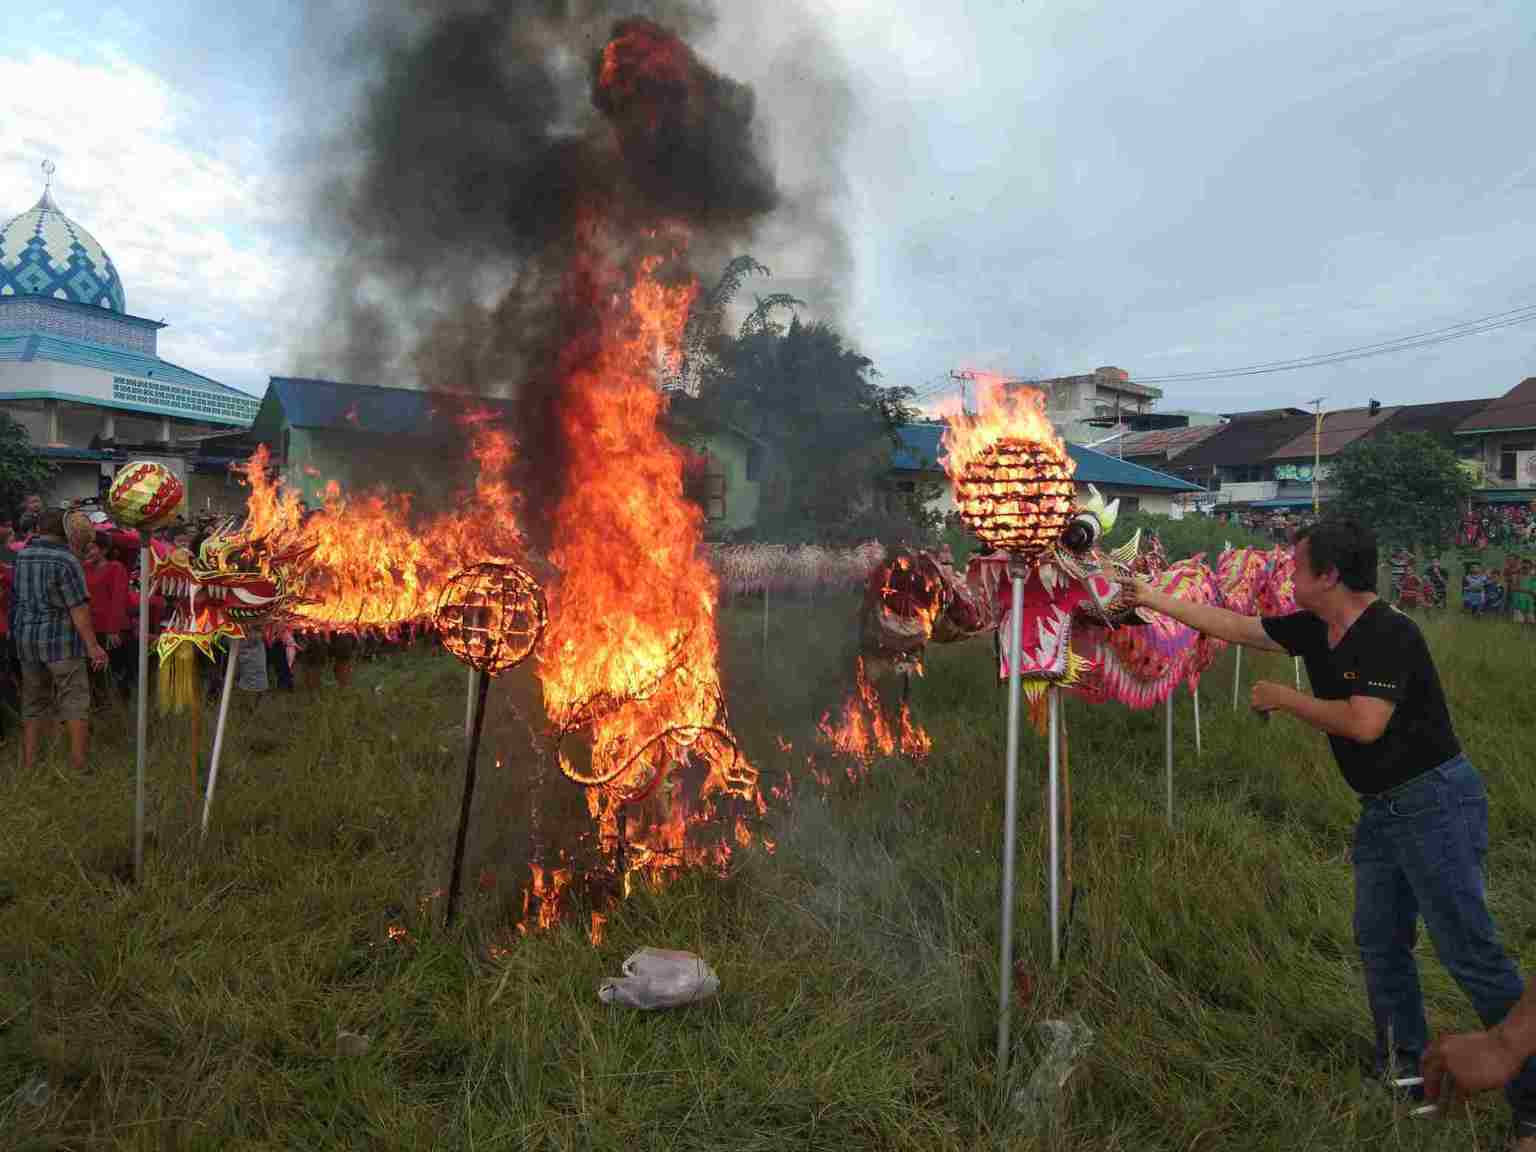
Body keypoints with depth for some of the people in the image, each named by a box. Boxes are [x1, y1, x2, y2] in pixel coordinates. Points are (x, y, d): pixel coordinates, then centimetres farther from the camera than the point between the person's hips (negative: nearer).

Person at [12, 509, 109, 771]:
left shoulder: (20, 556, 7)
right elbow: (78, 608, -14)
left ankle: (28, 762, 18)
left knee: (32, 701, 14)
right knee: (75, 700, 0)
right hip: (60, 640, -6)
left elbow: (15, 598, 12)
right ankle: (78, 763, -1)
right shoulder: (65, 560, -12)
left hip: (25, 639, 6)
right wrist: (92, 645, -12)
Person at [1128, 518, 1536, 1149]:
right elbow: (1235, 626, 12)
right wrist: (1154, 598, 14)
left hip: (1433, 800, -9)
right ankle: (1404, 1072, 25)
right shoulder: (1316, 630, 4)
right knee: (1379, 942, 13)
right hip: (1382, 807, 9)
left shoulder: (1389, 634, -21)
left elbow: (1363, 723, -30)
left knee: (1469, 951, -6)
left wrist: (1283, 698, -17)